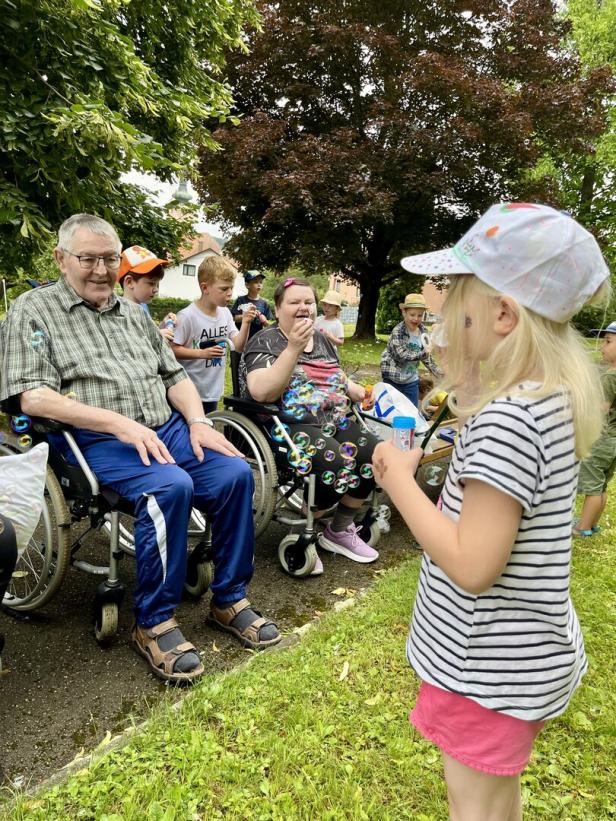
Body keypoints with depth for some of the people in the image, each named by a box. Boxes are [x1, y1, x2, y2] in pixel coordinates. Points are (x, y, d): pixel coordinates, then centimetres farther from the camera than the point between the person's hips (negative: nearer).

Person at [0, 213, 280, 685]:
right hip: (97, 441, -5)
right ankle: (154, 623, -13)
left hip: (167, 429, 6)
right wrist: (121, 423, -19)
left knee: (236, 473, -17)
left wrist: (198, 422, -2)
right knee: (170, 486, -33)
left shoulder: (134, 313, 20)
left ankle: (229, 600, 0)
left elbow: (174, 375, 19)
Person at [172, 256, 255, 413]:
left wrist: (246, 323, -12)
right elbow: (173, 349, -16)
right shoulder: (187, 316, -18)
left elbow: (238, 346, 2)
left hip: (213, 390, 6)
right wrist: (202, 353, -26)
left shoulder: (225, 313, 0)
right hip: (190, 391, -6)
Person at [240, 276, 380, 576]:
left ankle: (340, 531, 7)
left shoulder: (322, 340, 17)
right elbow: (261, 392, -22)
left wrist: (365, 394, 9)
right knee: (338, 467, -31)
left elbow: (341, 380, 30)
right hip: (286, 427, -7)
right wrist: (294, 347, -25)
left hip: (333, 422, 8)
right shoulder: (265, 341, -5)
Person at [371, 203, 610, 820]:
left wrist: (400, 481, -19)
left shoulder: (507, 417, -30)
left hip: (490, 667, -9)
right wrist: (468, 380, 0)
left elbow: (472, 566, -30)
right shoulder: (553, 396, -2)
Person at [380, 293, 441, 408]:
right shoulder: (398, 331, -17)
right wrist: (423, 354, -31)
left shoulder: (423, 331, 2)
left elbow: (425, 355, 12)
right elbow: (402, 355, -26)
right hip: (393, 379, -5)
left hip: (411, 381, 6)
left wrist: (436, 371, 5)